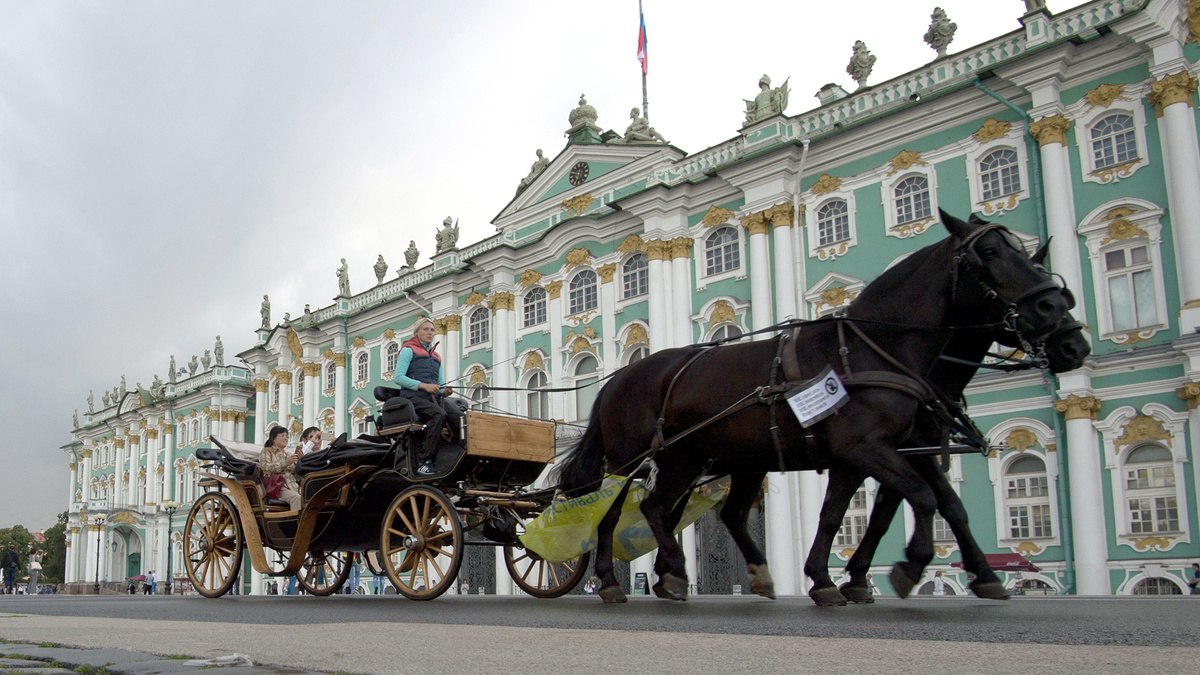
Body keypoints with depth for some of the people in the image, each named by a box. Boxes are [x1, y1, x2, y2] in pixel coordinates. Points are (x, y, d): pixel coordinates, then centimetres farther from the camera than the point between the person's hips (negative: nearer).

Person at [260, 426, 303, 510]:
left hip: (293, 486, 5)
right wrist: (285, 463, -14)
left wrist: (298, 460, 4)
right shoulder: (266, 452, 14)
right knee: (296, 497, -36)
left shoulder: (289, 454, 29)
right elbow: (266, 468, -5)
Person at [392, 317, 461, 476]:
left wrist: (445, 391, -1)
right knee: (439, 414, -35)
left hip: (435, 398, 5)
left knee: (457, 416, -25)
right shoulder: (408, 350, 10)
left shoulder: (436, 356, 28)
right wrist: (423, 385, -14)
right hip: (413, 396, -5)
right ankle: (423, 461, -34)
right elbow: (398, 377, -4)